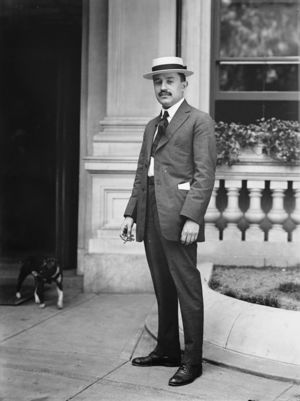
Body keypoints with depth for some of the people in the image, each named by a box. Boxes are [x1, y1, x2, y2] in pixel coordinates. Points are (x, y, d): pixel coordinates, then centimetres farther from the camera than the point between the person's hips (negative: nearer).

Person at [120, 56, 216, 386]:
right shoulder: (152, 126, 21)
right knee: (162, 288, 14)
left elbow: (204, 174, -10)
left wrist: (192, 216, -19)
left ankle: (192, 361, 6)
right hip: (150, 218, 7)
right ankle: (167, 350, 26)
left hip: (177, 218, -7)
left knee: (186, 288, -2)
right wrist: (131, 213, 14)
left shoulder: (199, 121, -2)